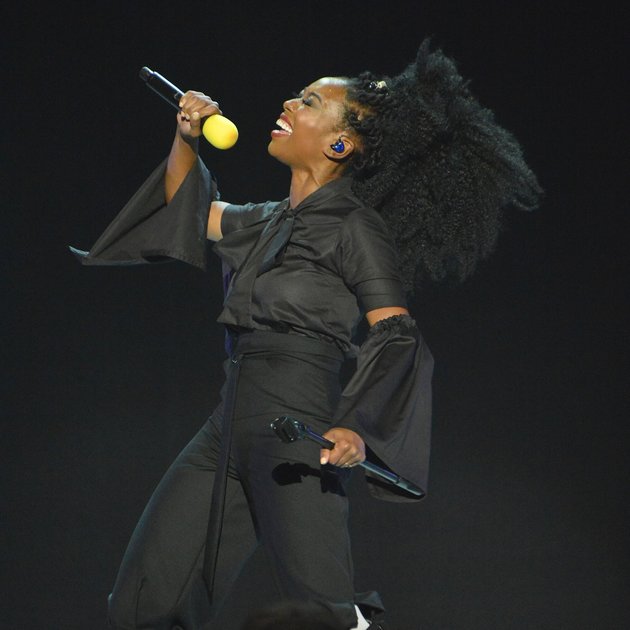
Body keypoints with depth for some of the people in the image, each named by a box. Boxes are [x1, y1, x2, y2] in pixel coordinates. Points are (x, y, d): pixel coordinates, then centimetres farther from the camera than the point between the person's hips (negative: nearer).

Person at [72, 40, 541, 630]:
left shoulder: (354, 226, -3)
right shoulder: (272, 220, 20)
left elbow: (396, 336, -12)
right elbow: (187, 207, 36)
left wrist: (356, 429, -27)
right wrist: (187, 139, 17)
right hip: (229, 426, 8)